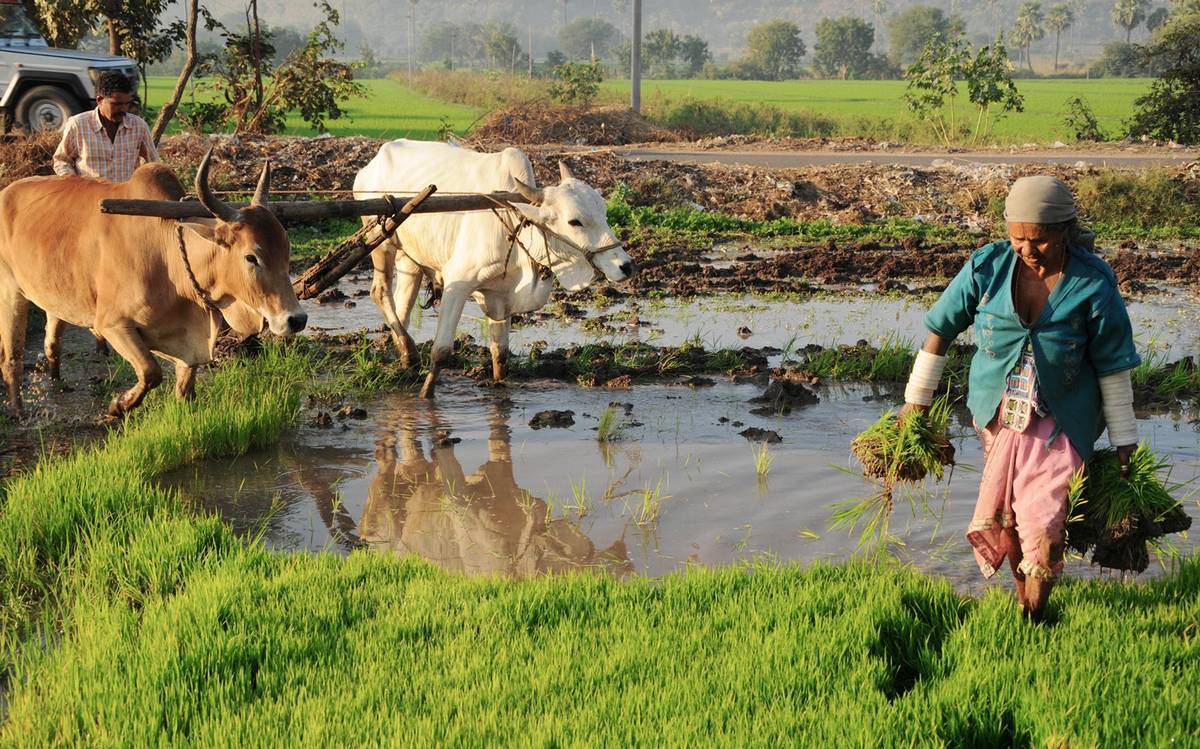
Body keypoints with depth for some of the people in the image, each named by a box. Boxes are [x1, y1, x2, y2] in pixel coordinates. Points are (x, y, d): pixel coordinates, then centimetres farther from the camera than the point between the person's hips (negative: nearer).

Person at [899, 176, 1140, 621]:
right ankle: (1022, 600, 31)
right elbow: (941, 328, 2)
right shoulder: (987, 267, -11)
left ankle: (1035, 620, 9)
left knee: (1044, 526, -10)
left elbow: (1114, 368, -7)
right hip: (998, 414, 3)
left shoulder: (1093, 284, -16)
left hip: (1059, 422, -3)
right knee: (1006, 519, 10)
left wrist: (1123, 442, -2)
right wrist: (916, 400, 7)